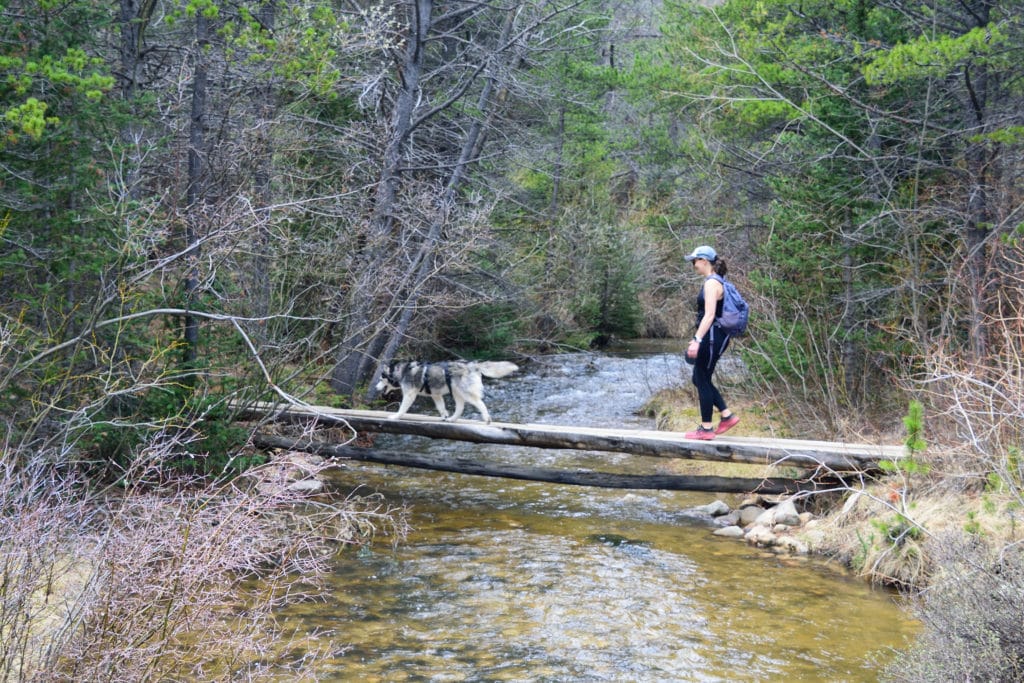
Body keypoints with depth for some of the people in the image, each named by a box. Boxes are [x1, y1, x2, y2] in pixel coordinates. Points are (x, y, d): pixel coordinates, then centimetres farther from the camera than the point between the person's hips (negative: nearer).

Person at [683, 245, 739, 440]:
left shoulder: (712, 283, -15)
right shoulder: (714, 282, 16)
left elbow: (709, 315, -24)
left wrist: (697, 340, -28)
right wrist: (697, 338, 25)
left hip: (713, 336, -10)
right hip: (712, 336, 10)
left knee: (702, 380, -1)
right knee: (699, 379, 16)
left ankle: (706, 428, 6)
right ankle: (727, 415, 17)